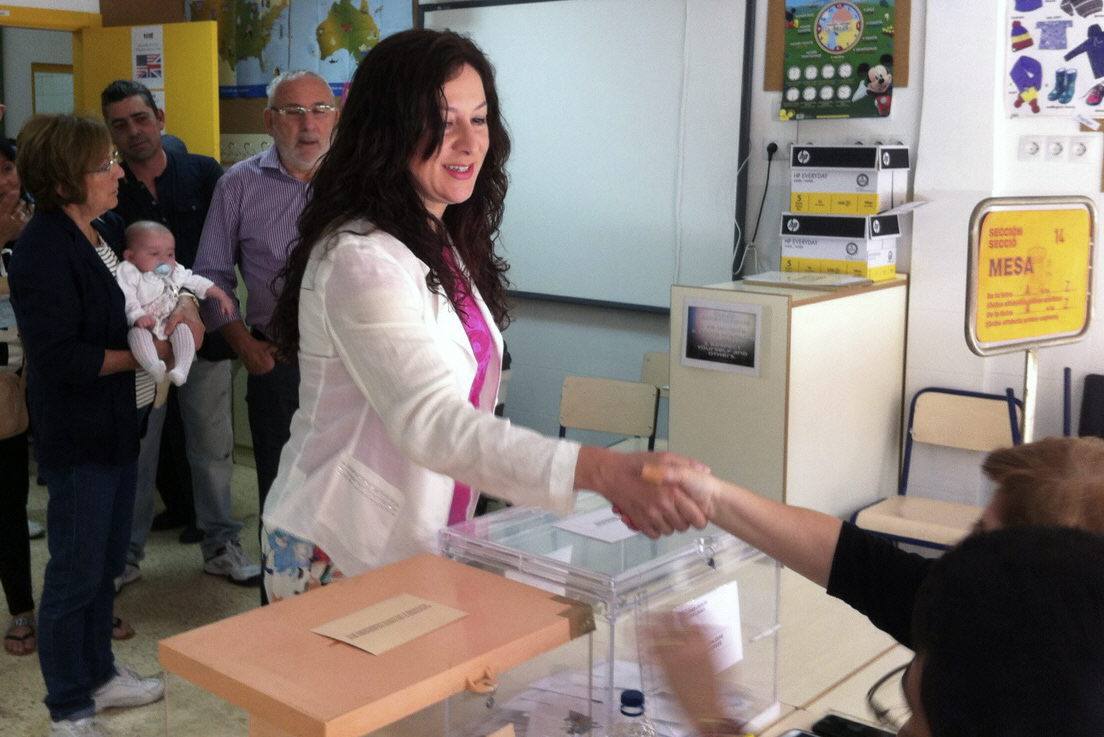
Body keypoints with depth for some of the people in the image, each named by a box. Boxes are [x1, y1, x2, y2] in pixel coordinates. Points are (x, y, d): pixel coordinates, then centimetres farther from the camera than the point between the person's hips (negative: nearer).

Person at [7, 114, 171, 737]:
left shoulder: (94, 236, 8)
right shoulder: (44, 250, -21)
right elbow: (61, 357, -24)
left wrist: (176, 317, 2)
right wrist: (142, 356, -16)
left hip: (115, 427, 9)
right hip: (77, 439, -9)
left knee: (106, 564, 21)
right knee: (76, 573, 4)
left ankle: (98, 674, 38)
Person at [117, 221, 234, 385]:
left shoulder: (176, 272, 15)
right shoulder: (129, 274, -4)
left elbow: (197, 283, 24)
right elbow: (126, 298, -16)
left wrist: (221, 295, 18)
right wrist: (138, 316, -33)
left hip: (172, 323, 4)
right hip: (142, 325, -4)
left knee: (183, 330, -26)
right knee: (137, 333, -36)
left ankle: (181, 370, -42)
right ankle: (154, 366, -58)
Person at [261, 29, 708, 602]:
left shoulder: (444, 247, 6)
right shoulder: (360, 260, -23)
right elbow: (432, 421, -34)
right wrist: (603, 471, -45)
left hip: (422, 547, 8)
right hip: (341, 557, -8)